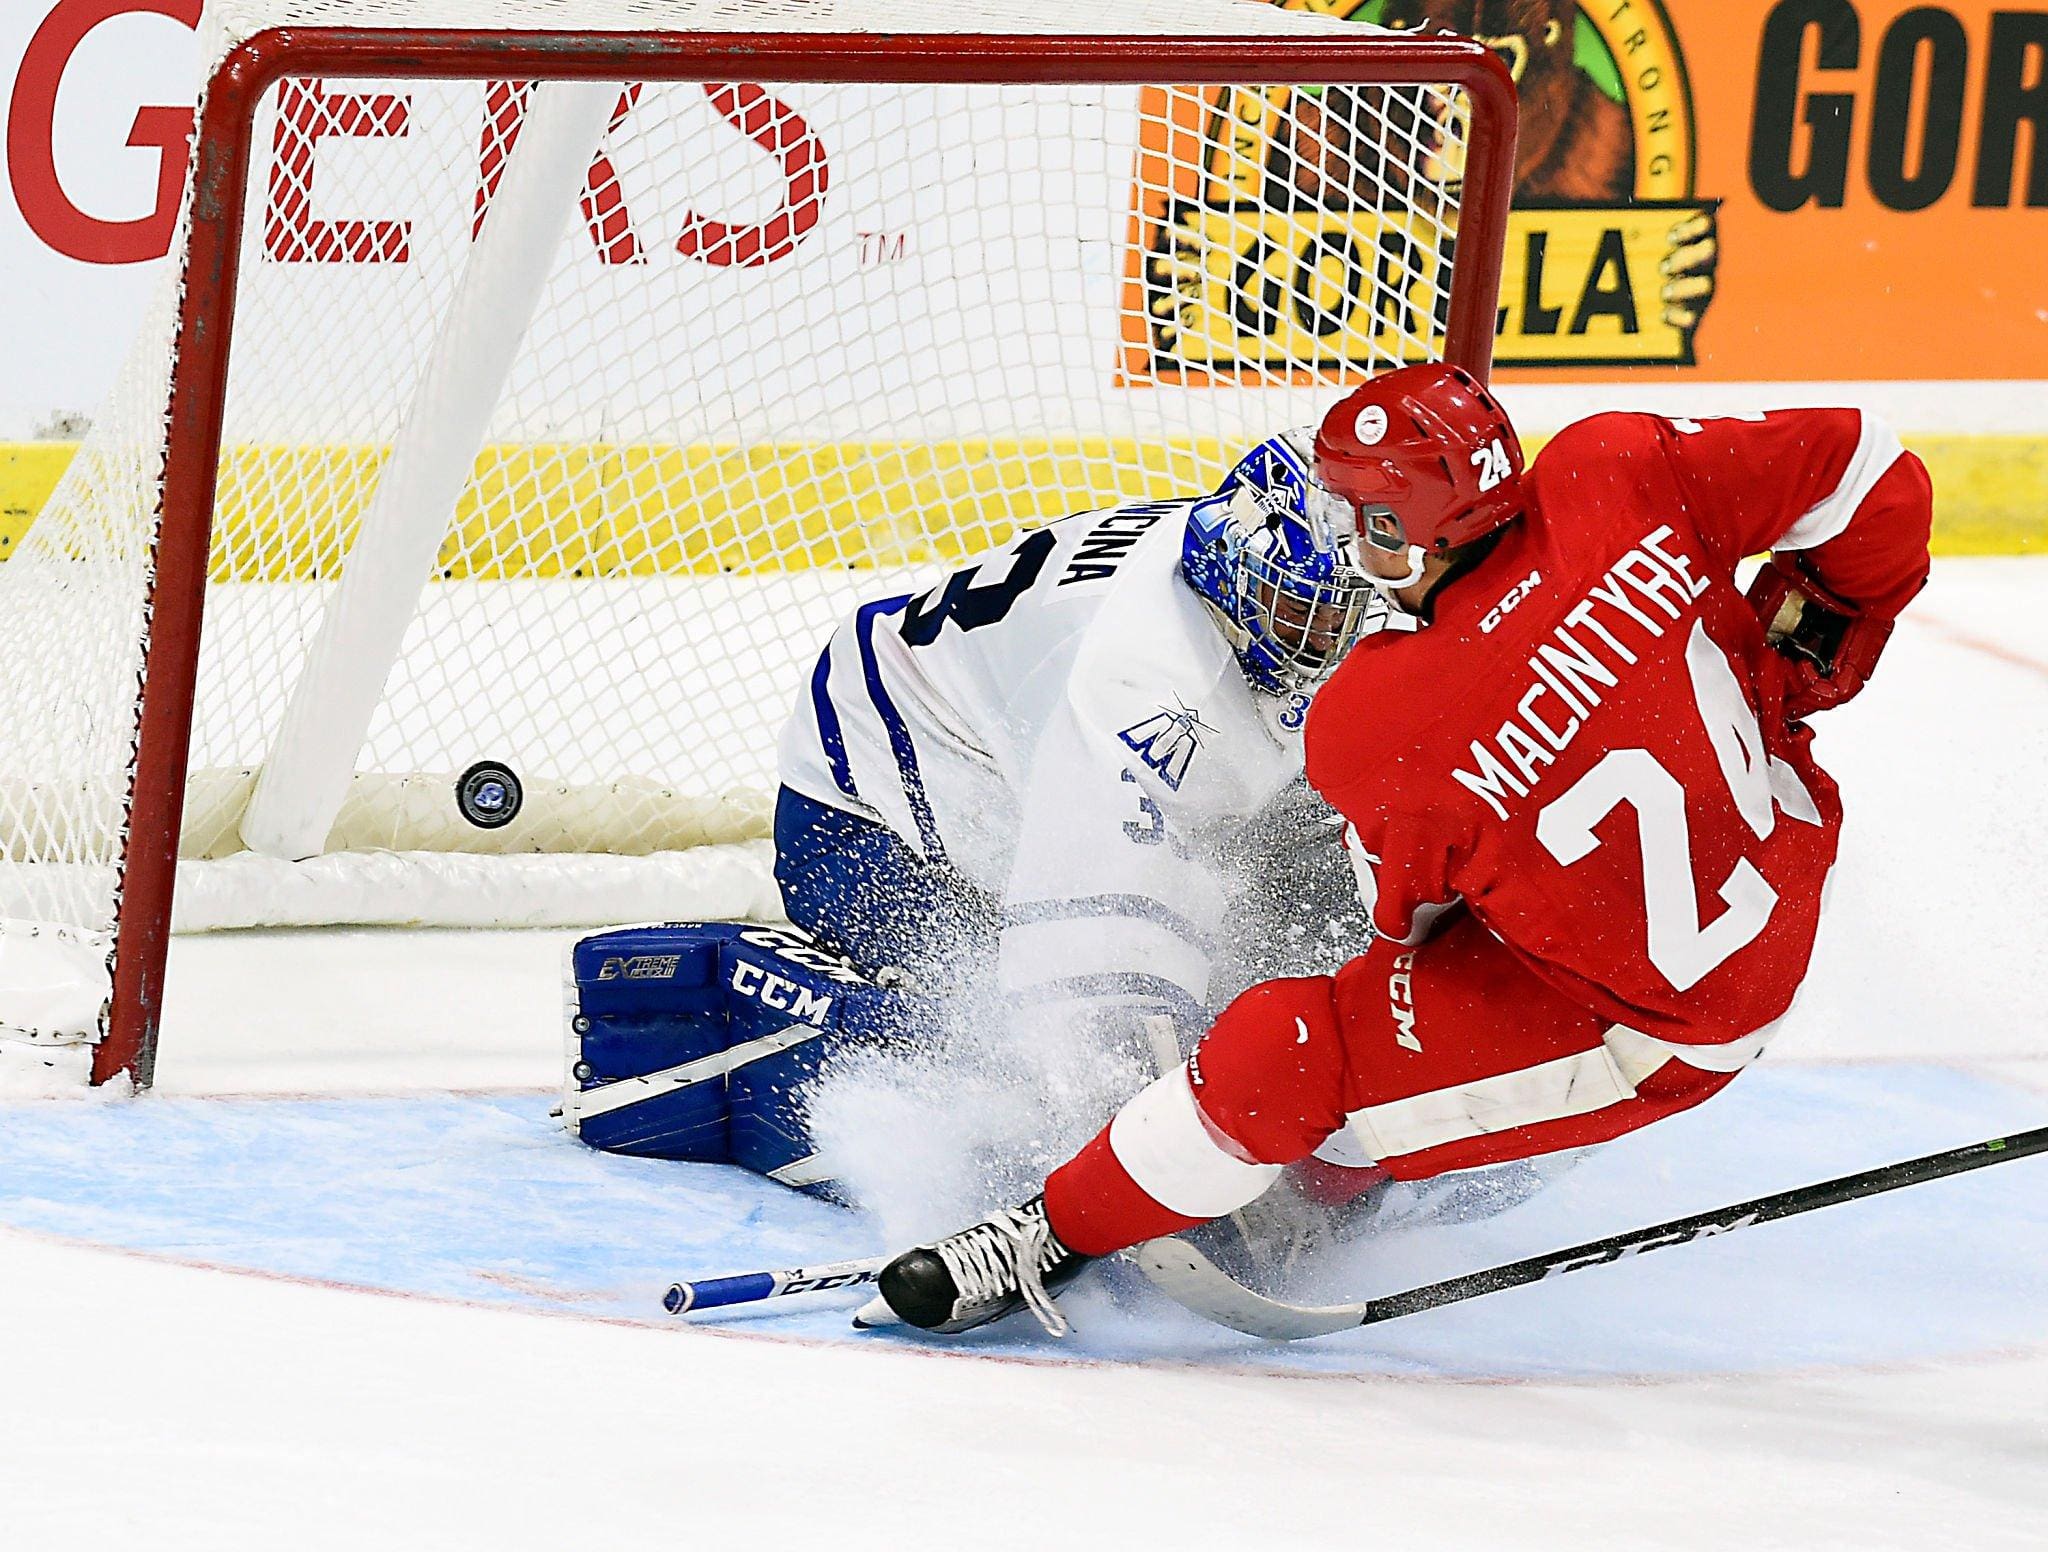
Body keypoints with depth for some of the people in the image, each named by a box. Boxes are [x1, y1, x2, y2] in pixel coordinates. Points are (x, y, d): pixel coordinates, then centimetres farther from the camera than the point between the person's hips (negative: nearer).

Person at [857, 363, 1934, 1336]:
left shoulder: (1376, 729, -27)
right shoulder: (1613, 477, -18)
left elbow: (1405, 908, -7)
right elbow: (1872, 475, -11)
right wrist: (1810, 640, 7)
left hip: (1658, 1032, -6)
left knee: (1282, 1049, -6)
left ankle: (1053, 1238, 13)